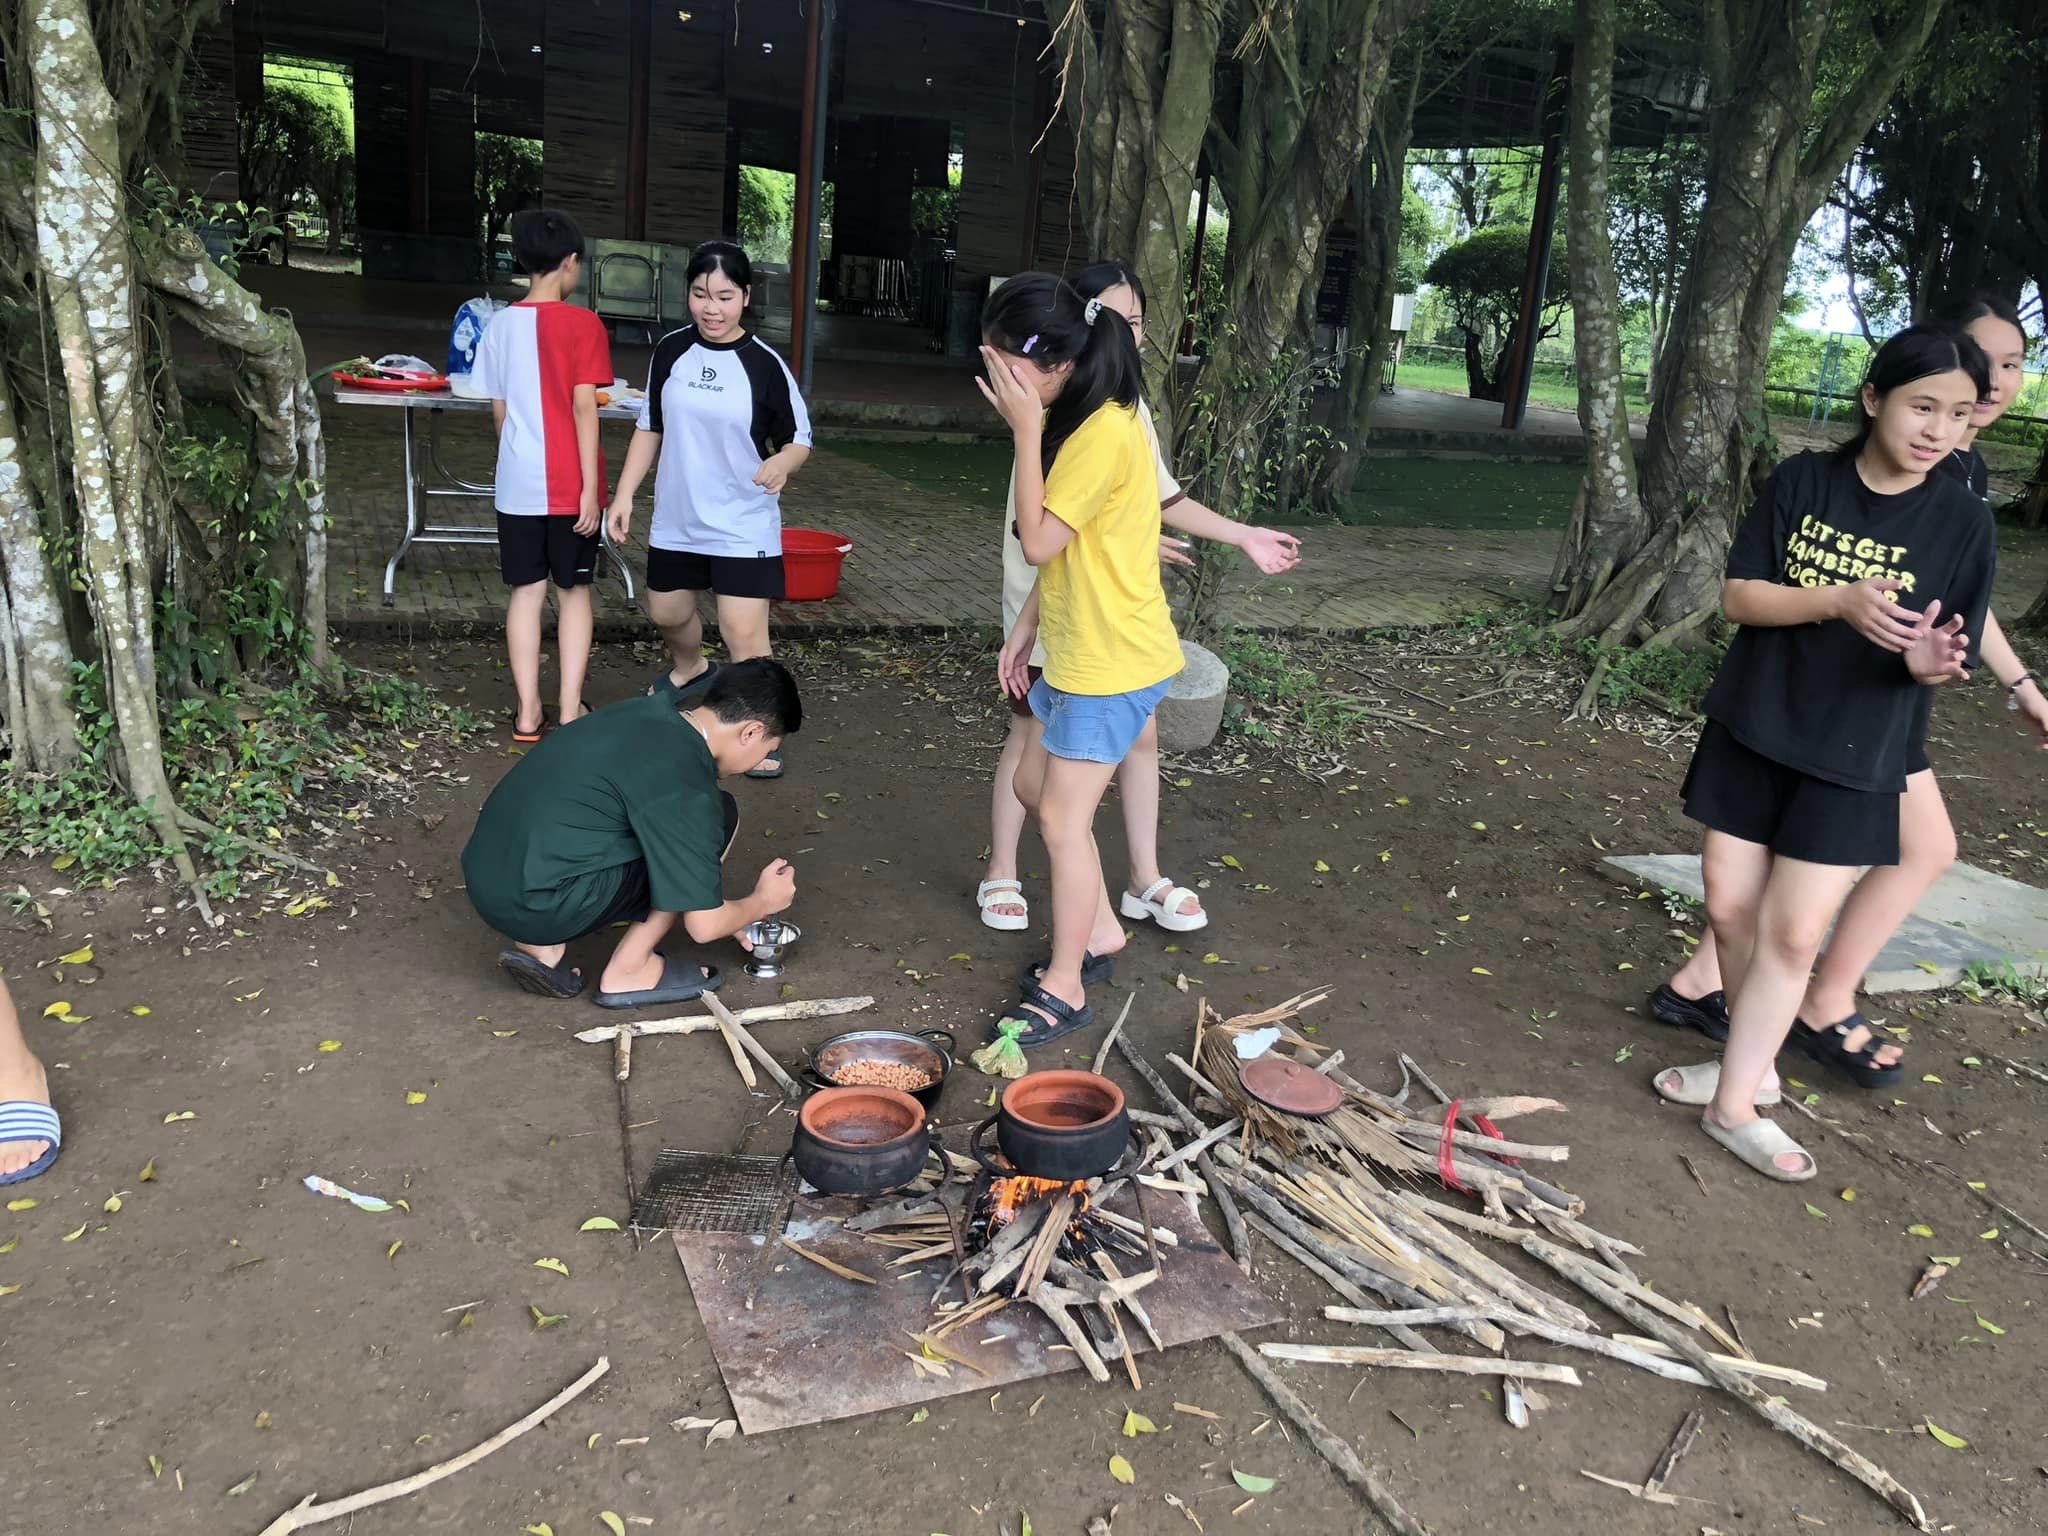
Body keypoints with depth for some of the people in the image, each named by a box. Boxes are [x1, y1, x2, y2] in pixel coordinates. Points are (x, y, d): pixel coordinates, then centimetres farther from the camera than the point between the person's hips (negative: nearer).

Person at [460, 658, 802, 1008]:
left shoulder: (651, 713, 9)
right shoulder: (687, 787, -16)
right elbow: (703, 926, -10)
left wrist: (729, 915, 29)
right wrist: (761, 902, 11)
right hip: (536, 905, -8)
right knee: (720, 818, -2)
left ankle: (540, 946, 13)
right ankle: (629, 970, 5)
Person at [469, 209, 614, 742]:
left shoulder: (500, 324, 5)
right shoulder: (582, 324, -9)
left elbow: (499, 410, 9)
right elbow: (584, 408, -13)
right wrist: (590, 489, -12)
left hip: (517, 482, 3)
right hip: (570, 483, -3)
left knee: (525, 591, 9)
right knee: (574, 590, 8)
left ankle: (527, 711, 11)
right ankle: (571, 711, 8)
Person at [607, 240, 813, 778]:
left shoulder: (764, 364, -11)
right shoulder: (670, 350, 0)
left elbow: (799, 439, -5)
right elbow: (650, 428, 10)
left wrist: (782, 462, -27)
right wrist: (625, 493, 5)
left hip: (744, 524, -4)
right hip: (676, 518, 5)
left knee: (743, 632, -12)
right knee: (667, 612, 21)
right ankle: (688, 669, 54)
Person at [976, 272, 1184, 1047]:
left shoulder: (1105, 435, -23)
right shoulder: (1077, 422, 8)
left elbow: (1040, 542, -22)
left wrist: (1027, 431, -22)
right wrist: (1026, 629, 15)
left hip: (1114, 662, -10)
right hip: (1078, 650, 10)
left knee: (1063, 816, -2)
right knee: (1035, 786, 18)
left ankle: (1065, 989, 13)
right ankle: (1099, 931, 33)